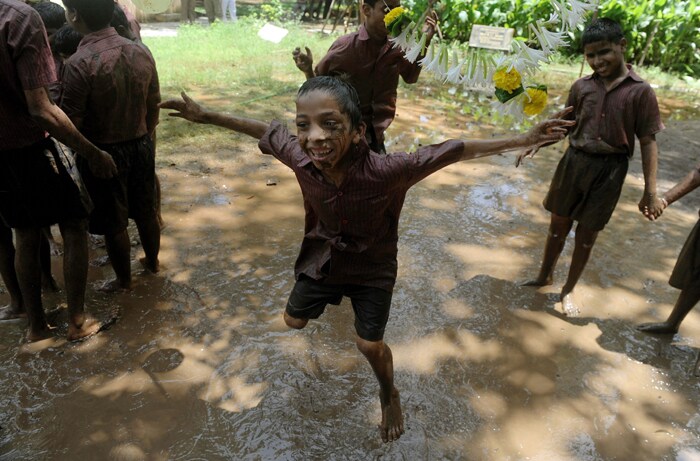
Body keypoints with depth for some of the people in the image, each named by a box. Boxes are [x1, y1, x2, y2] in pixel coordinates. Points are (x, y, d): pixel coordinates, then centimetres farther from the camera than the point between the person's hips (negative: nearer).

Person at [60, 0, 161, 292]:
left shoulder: (79, 63, -22)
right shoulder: (141, 52, -4)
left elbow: (69, 123, -19)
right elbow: (153, 106, 5)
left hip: (103, 153, -5)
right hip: (140, 146, 5)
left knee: (113, 223, 12)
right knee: (145, 212, 22)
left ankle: (124, 280, 30)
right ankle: (152, 261, 42)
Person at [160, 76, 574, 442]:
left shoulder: (387, 171, -38)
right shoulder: (300, 157, -28)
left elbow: (452, 152, -29)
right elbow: (267, 131, -8)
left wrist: (524, 140, -29)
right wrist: (206, 116, 0)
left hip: (372, 266, -3)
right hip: (322, 256, 4)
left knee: (370, 345, 5)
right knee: (294, 320, 20)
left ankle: (390, 395, 40)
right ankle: (329, 296, 57)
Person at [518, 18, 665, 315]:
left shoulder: (640, 91, -8)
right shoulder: (582, 87, -1)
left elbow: (648, 142, -6)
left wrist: (650, 192, -9)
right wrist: (535, 144, 3)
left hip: (608, 171, -2)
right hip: (574, 163, 2)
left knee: (587, 234, 10)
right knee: (558, 224, 13)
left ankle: (568, 290, 28)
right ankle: (544, 276, 35)